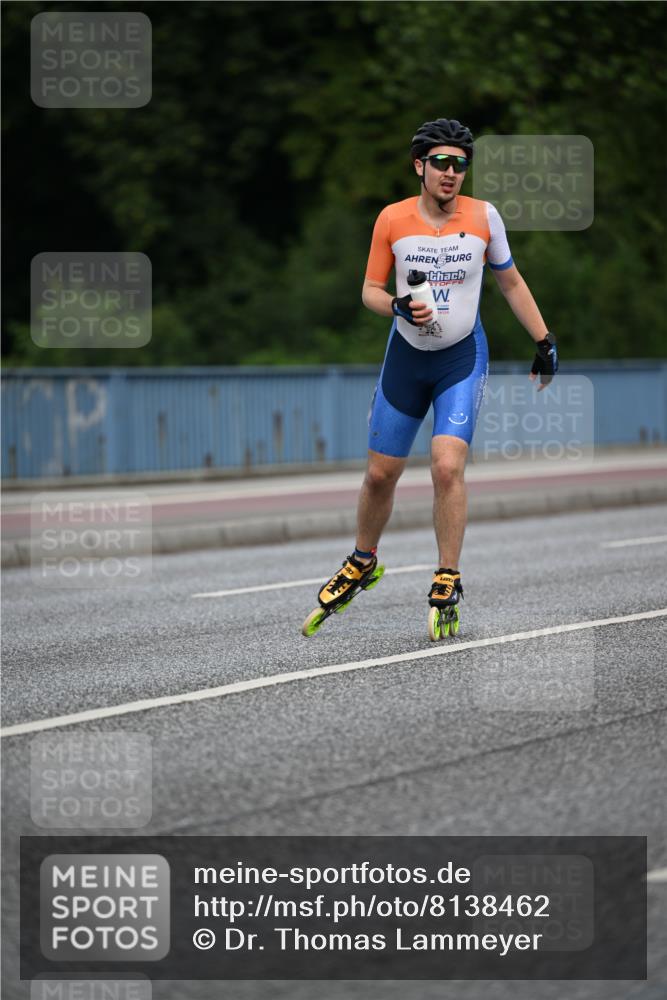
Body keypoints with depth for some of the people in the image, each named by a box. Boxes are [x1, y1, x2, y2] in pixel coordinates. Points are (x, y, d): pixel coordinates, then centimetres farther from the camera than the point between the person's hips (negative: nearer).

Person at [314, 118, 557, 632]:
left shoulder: (484, 216, -7)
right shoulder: (393, 219, -7)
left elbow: (511, 282, 8)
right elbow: (370, 289, 1)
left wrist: (544, 340, 7)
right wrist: (398, 306, -21)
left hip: (463, 358, -1)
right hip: (407, 356, 2)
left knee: (447, 467, -18)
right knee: (380, 473, 8)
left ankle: (448, 580, -5)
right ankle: (362, 562, 33)